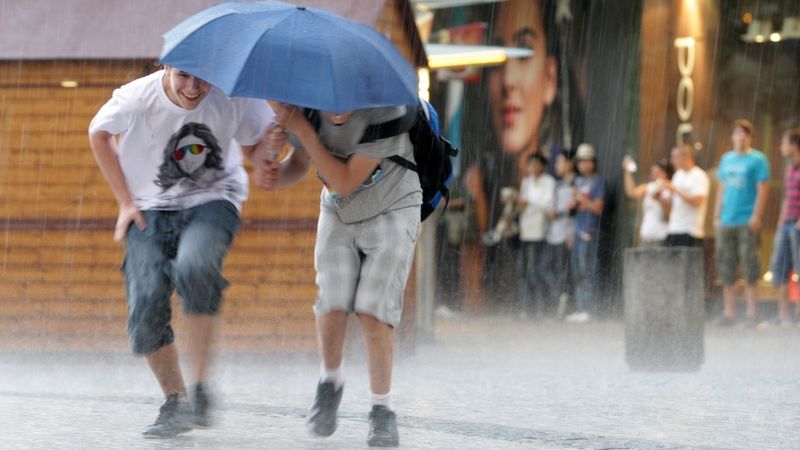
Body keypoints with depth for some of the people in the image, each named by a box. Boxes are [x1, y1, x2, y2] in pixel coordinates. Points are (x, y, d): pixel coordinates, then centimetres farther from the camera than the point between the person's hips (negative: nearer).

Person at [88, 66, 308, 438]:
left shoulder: (236, 98, -18)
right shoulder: (137, 98, -17)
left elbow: (253, 146, 0)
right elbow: (99, 133, 5)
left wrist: (264, 159, -25)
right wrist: (125, 200, 3)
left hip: (211, 200, -2)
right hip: (150, 208, 2)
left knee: (193, 268, -33)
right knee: (146, 306, -13)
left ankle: (199, 389, -23)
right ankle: (174, 403, 7)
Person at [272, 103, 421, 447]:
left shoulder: (385, 111, -30)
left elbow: (345, 182, -27)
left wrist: (305, 132, -31)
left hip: (391, 211, -3)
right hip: (338, 214, 3)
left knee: (373, 312, -15)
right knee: (333, 305, -14)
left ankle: (382, 410, 0)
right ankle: (330, 384, 13)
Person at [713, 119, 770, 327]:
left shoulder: (757, 159, -1)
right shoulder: (726, 159, 15)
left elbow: (762, 190, -6)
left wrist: (756, 217, -14)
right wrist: (717, 216, 13)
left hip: (747, 222, -5)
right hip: (726, 222, 5)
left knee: (750, 267, -5)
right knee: (726, 267, 5)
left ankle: (751, 313, -2)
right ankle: (729, 312, 10)